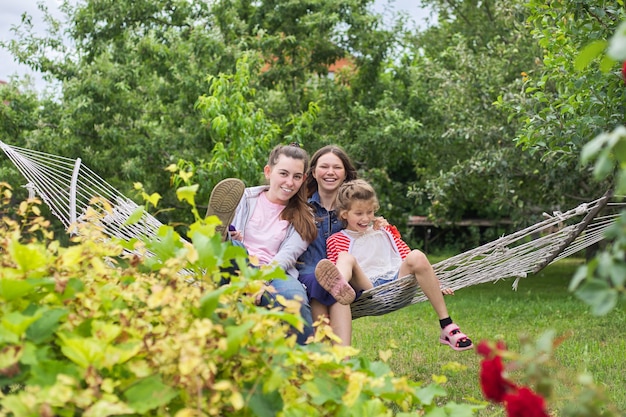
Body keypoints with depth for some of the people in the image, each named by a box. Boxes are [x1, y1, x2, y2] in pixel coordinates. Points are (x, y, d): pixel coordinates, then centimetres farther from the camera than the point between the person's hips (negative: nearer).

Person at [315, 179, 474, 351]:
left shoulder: (385, 231, 28)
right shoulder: (337, 240, 18)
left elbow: (406, 257, 26)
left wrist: (436, 284, 17)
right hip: (367, 288, -2)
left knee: (417, 256, -25)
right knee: (347, 258, -26)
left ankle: (447, 328, -26)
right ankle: (340, 288, -69)